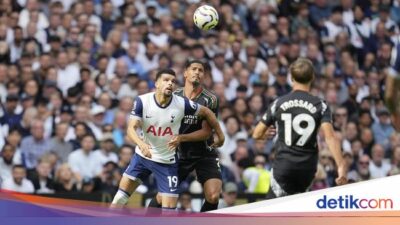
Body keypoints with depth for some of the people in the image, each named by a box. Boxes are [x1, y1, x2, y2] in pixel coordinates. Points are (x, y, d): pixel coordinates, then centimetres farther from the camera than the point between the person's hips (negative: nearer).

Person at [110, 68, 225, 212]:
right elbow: (131, 128, -23)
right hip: (142, 156, 1)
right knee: (120, 198, 2)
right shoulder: (142, 101, -16)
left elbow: (207, 113, 0)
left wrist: (219, 135, 7)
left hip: (167, 161, -1)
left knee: (169, 210, -6)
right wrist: (141, 144, -43)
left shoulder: (182, 104, -17)